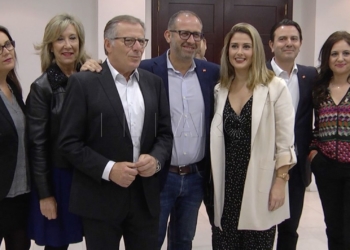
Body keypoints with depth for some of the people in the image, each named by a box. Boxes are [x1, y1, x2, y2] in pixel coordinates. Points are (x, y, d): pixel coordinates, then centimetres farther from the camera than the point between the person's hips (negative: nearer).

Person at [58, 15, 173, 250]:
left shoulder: (154, 82, 7)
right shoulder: (83, 83, -6)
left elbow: (165, 132, 9)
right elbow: (69, 142, -8)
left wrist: (156, 159, -10)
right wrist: (108, 169, -18)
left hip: (146, 196, 4)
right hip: (100, 198, -3)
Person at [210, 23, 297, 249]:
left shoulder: (276, 87, -8)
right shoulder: (220, 89, 6)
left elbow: (285, 141, -8)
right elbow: (217, 138, 11)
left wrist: (280, 182, -10)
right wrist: (213, 181, 8)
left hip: (260, 184, -4)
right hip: (226, 182, 4)